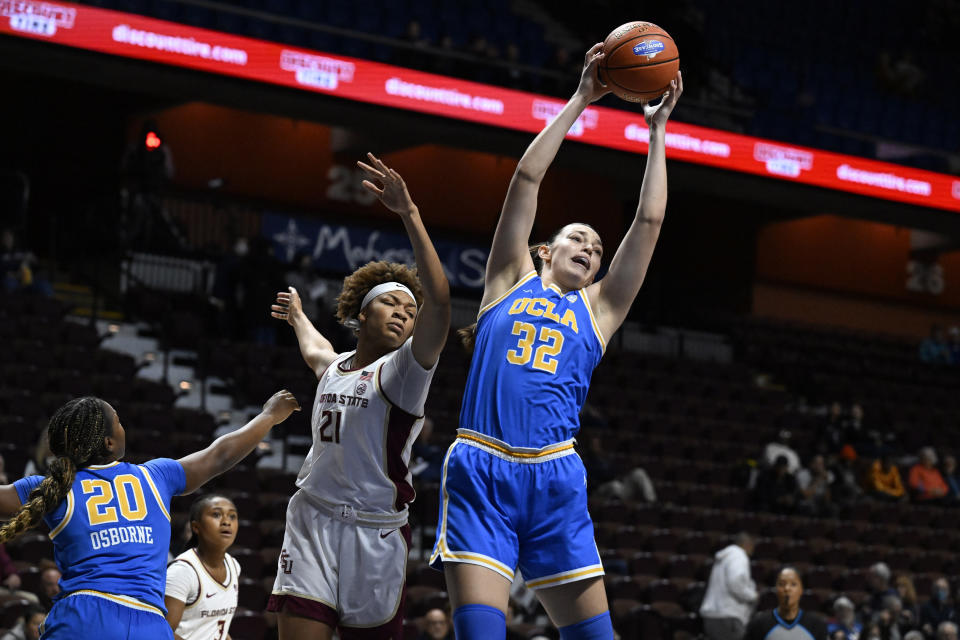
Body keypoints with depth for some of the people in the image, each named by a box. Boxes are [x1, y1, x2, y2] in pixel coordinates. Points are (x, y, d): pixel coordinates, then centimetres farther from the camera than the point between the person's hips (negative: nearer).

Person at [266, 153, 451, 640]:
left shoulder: (403, 370, -3)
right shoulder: (334, 367, 15)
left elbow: (439, 303, -23)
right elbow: (314, 350, 43)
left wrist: (409, 214, -30)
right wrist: (297, 316, 65)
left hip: (375, 535, -4)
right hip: (312, 525, 4)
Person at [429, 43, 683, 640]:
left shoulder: (598, 309, 22)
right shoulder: (511, 281, 18)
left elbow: (649, 221, 17)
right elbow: (527, 179, 13)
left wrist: (657, 131, 19)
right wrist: (580, 100, 14)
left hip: (555, 479, 3)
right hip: (480, 471, -2)